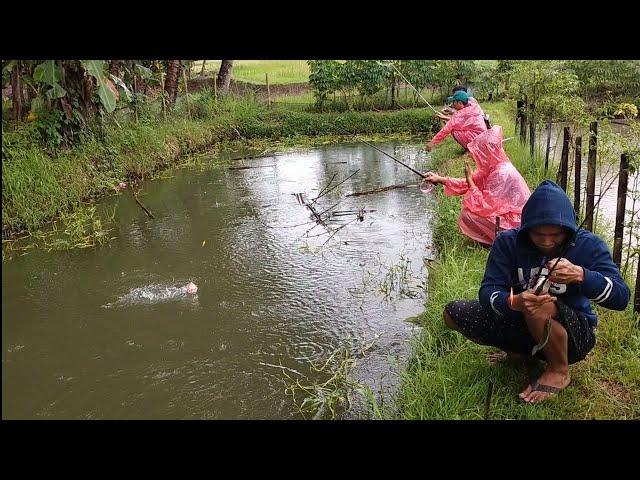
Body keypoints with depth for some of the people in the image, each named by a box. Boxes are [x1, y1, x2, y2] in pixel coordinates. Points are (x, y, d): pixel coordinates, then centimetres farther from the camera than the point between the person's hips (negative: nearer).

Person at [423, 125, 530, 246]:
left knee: (467, 216, -15)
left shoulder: (502, 173, -26)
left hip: (516, 223, -9)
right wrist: (439, 179, 6)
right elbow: (467, 184, 11)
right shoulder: (491, 167, 2)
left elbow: (483, 206, -26)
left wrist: (469, 178, -19)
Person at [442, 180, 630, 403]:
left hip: (575, 335, -3)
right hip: (521, 324, 3)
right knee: (454, 313, -11)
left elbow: (621, 297, -24)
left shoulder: (588, 245, -16)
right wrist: (514, 302, -45)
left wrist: (580, 275, -43)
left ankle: (559, 371, -7)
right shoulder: (508, 242, -12)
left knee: (539, 307, -37)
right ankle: (523, 353, 9)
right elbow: (487, 292, -21)